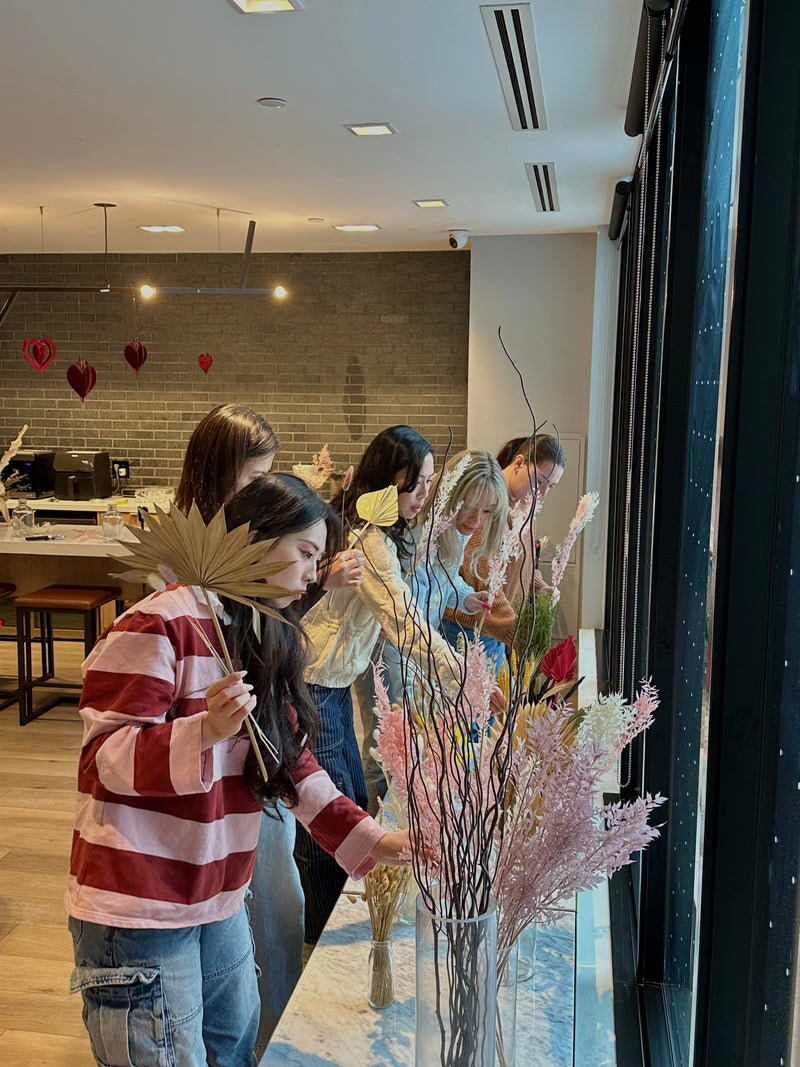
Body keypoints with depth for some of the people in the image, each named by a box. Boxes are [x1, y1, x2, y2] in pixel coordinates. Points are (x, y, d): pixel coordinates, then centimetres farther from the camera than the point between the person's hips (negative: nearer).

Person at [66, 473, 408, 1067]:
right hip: (138, 909, -8)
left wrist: (369, 840, 3)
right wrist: (205, 731, -36)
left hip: (219, 896, 9)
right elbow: (104, 760, -19)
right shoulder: (158, 627, -18)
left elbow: (292, 760, 11)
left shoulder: (268, 639, 10)